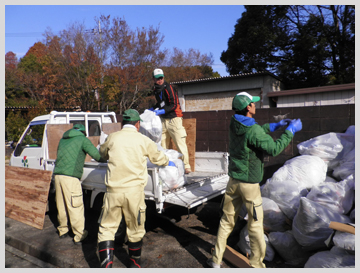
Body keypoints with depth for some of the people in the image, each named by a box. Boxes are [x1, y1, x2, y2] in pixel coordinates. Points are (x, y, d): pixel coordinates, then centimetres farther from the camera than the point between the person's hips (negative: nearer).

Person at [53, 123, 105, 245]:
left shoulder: (62, 140, 21)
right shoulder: (82, 139, 1)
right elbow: (96, 154, -8)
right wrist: (104, 159, 11)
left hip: (57, 175, 7)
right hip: (70, 177, -7)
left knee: (61, 206, 18)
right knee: (75, 207, -1)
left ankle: (62, 230, 32)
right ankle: (79, 236, 5)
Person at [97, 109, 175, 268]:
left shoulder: (112, 138, 4)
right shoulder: (144, 141, 2)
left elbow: (103, 153, 25)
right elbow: (158, 158, 17)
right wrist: (169, 162, 39)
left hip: (113, 191, 1)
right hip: (134, 191, 0)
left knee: (106, 228, 13)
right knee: (135, 229, 16)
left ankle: (106, 265, 8)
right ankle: (134, 264, 32)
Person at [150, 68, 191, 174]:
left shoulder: (168, 88, -10)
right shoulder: (156, 90, 13)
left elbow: (174, 105, -15)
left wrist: (161, 111, -20)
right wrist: (152, 109, 16)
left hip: (174, 118, -7)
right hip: (163, 119, 7)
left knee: (180, 143, -9)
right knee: (162, 144, 7)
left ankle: (186, 166, -5)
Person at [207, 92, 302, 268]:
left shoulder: (234, 124, 0)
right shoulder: (253, 131, -23)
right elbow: (274, 149, -16)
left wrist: (275, 125, 14)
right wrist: (290, 131, -7)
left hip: (233, 181, 7)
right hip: (249, 184, -6)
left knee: (227, 220, 15)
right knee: (255, 224, 10)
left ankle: (216, 259, 24)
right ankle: (256, 263, 24)